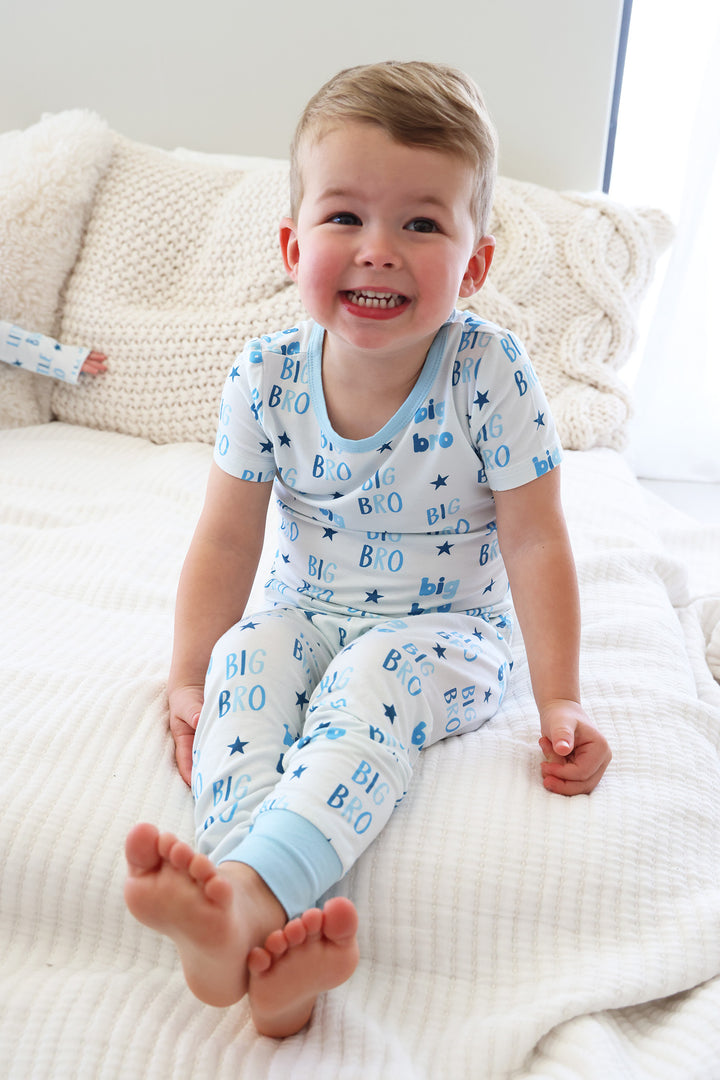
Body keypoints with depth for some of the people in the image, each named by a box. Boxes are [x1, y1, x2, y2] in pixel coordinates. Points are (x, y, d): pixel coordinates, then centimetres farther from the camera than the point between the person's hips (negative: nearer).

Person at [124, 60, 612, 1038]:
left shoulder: (489, 372, -17)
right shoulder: (268, 376, -10)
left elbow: (534, 541, -12)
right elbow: (227, 538, -3)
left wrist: (558, 701, -13)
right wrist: (189, 678, -7)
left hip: (442, 630, -2)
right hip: (306, 614, 3)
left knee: (370, 687, -33)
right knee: (245, 659, -28)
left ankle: (248, 891, -45)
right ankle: (274, 937, -40)